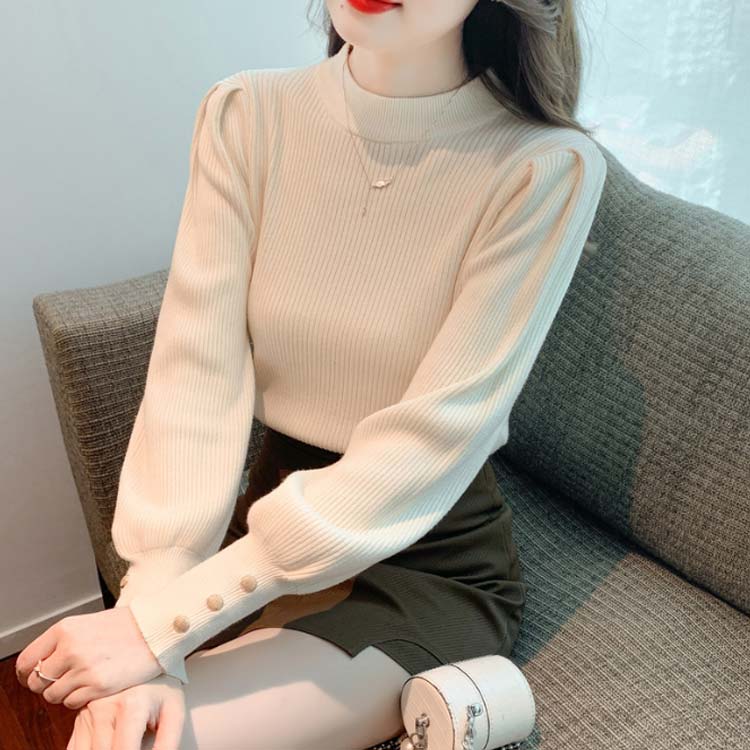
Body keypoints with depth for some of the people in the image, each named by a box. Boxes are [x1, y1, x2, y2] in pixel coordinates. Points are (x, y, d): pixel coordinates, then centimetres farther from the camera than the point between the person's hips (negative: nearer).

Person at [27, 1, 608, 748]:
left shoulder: (546, 169, -18)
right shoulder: (245, 117, -7)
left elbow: (429, 444, -22)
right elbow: (196, 379, -13)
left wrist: (165, 623, -24)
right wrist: (149, 606, -22)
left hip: (434, 564, -3)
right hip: (271, 522, 4)